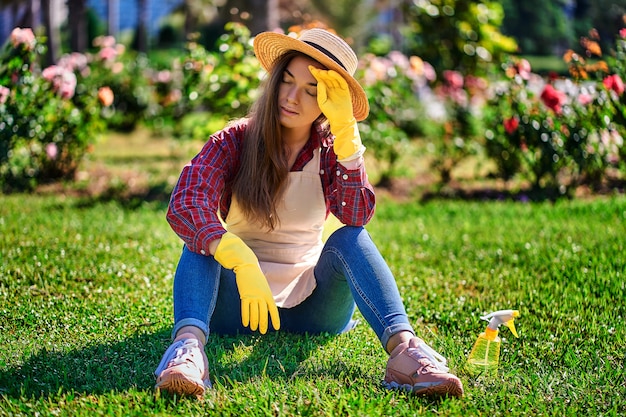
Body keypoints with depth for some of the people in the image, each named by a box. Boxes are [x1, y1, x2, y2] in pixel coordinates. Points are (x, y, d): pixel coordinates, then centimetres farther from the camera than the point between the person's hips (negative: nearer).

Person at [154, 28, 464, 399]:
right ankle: (189, 340, -54)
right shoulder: (236, 141, -4)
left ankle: (402, 345, -47)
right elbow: (183, 205, -25)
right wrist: (242, 262, -41)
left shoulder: (332, 149, 2)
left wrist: (346, 129, -23)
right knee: (204, 235, -26)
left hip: (311, 308, 1)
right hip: (239, 302, -1)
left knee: (349, 239, -24)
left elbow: (357, 215, -20)